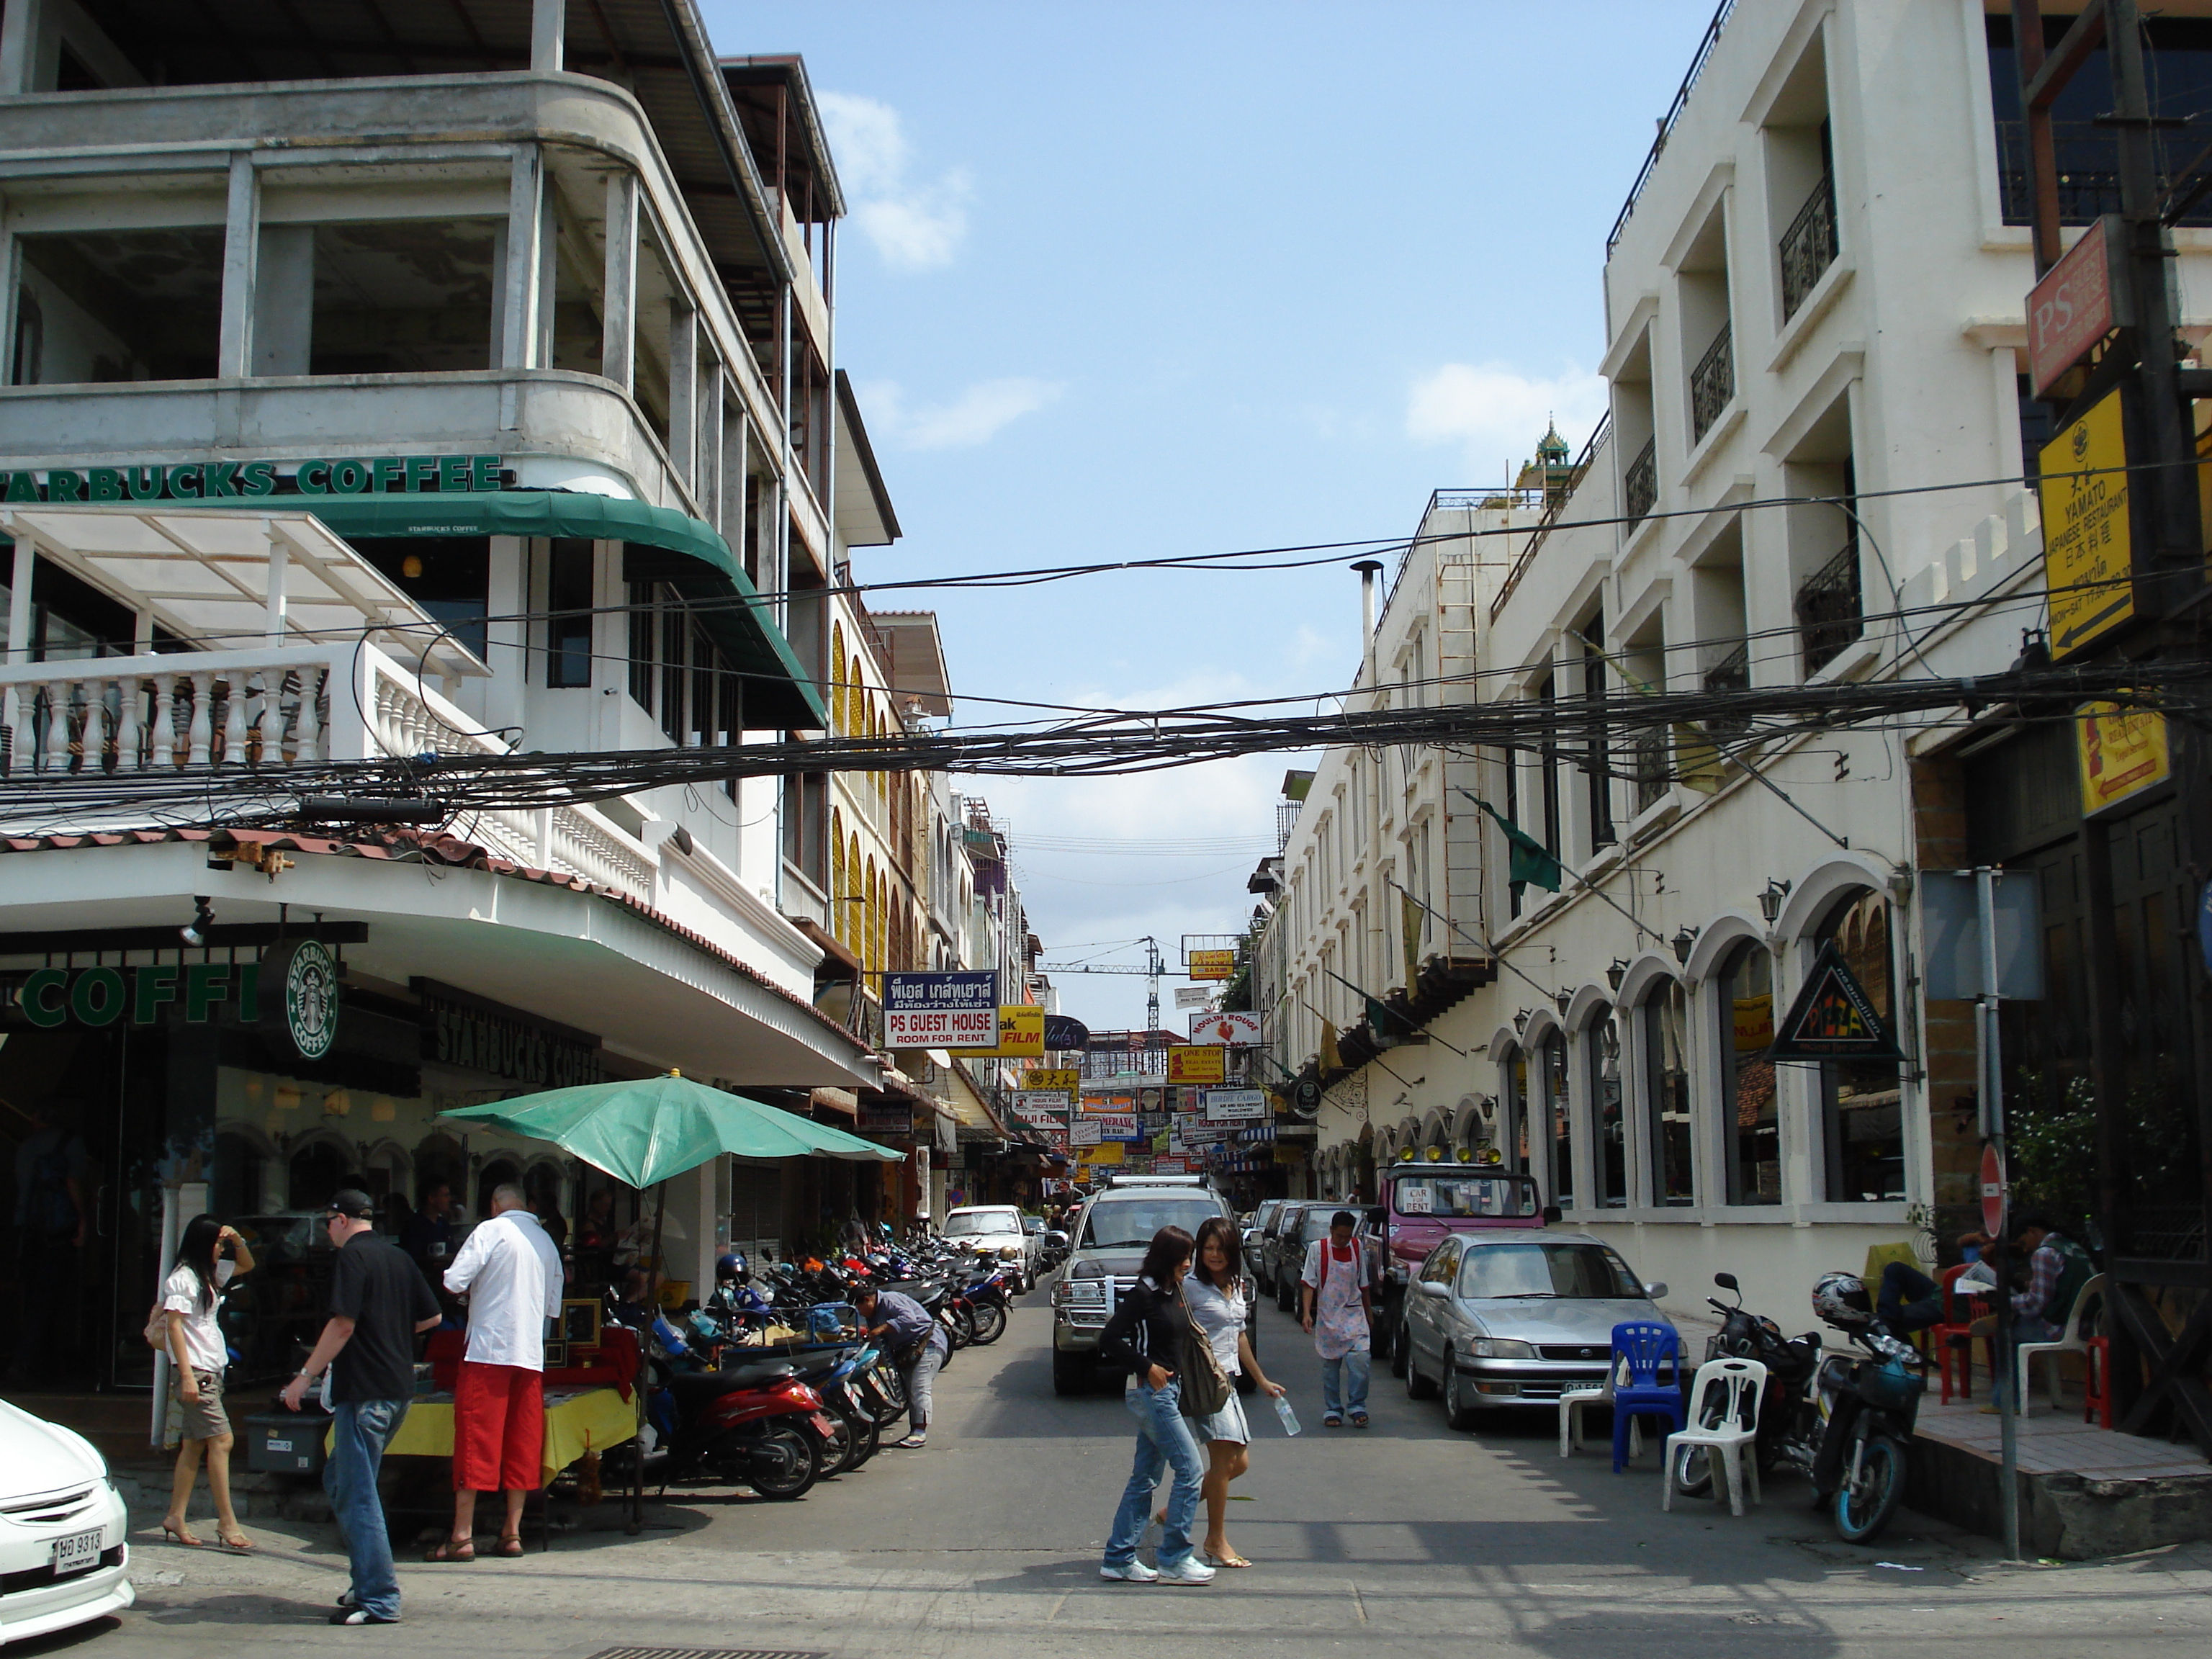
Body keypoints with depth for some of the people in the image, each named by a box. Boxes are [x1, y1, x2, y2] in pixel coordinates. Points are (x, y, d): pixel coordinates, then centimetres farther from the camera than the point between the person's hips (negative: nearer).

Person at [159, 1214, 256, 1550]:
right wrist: (187, 1375, -21)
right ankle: (227, 1522, -10)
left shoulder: (210, 1274, 17)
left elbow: (247, 1265, 31)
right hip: (194, 1371, -9)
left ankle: (176, 1517, 12)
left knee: (194, 1444, 8)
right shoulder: (182, 1278, -10)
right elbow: (174, 1325, -16)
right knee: (221, 1440, -11)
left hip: (212, 1371, 9)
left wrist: (237, 1240, 10)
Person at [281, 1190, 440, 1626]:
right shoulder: (398, 1258, 13)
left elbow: (343, 1325, -18)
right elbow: (431, 1317, 16)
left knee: (356, 1494, -4)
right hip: (399, 1389, 9)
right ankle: (369, 1580, 21)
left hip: (364, 1392, -9)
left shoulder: (351, 1256, -10)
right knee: (339, 1479, 21)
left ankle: (380, 1599, -4)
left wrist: (306, 1375, -12)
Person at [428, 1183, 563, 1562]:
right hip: (532, 1354, 5)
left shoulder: (491, 1230, -3)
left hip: (489, 1349, -5)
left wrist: (472, 1291, 11)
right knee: (522, 1444, 8)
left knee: (475, 1440, -3)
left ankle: (462, 1535, -3)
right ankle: (512, 1532, 11)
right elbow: (554, 1306, 17)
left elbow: (454, 1282, -10)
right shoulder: (547, 1242, 13)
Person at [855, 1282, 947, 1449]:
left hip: (929, 1343, -11)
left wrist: (883, 1328, -29)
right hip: (909, 1350, 11)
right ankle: (913, 1433, 12)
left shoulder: (890, 1300, -15)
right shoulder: (873, 1314, 18)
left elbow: (908, 1319, -29)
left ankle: (920, 1432, -18)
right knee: (909, 1390, 9)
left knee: (919, 1388, -16)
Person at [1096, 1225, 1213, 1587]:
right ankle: (1174, 1560, -1)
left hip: (1168, 1389, 9)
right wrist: (1147, 1367, -16)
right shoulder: (1143, 1294, -15)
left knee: (1145, 1477, 10)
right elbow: (1109, 1339, -18)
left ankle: (1119, 1559, 16)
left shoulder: (1173, 1292, 10)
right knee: (1189, 1470, -8)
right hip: (1150, 1391, -9)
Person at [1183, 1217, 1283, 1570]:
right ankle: (1216, 1542, -1)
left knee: (1238, 1462, 9)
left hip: (1228, 1381, 8)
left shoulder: (1236, 1287, 15)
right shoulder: (1191, 1287, -8)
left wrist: (1262, 1380, 27)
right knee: (1225, 1458, -11)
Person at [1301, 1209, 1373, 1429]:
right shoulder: (1317, 1249, -2)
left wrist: (1368, 1314, 19)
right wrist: (1307, 1313, -15)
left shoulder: (1357, 1250, 6)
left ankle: (1357, 1407, -5)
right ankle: (1332, 1411, 14)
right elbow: (1308, 1284, -5)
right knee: (1331, 1365, 3)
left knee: (1360, 1358, -15)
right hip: (1328, 1316, -1)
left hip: (1354, 1314, 1)